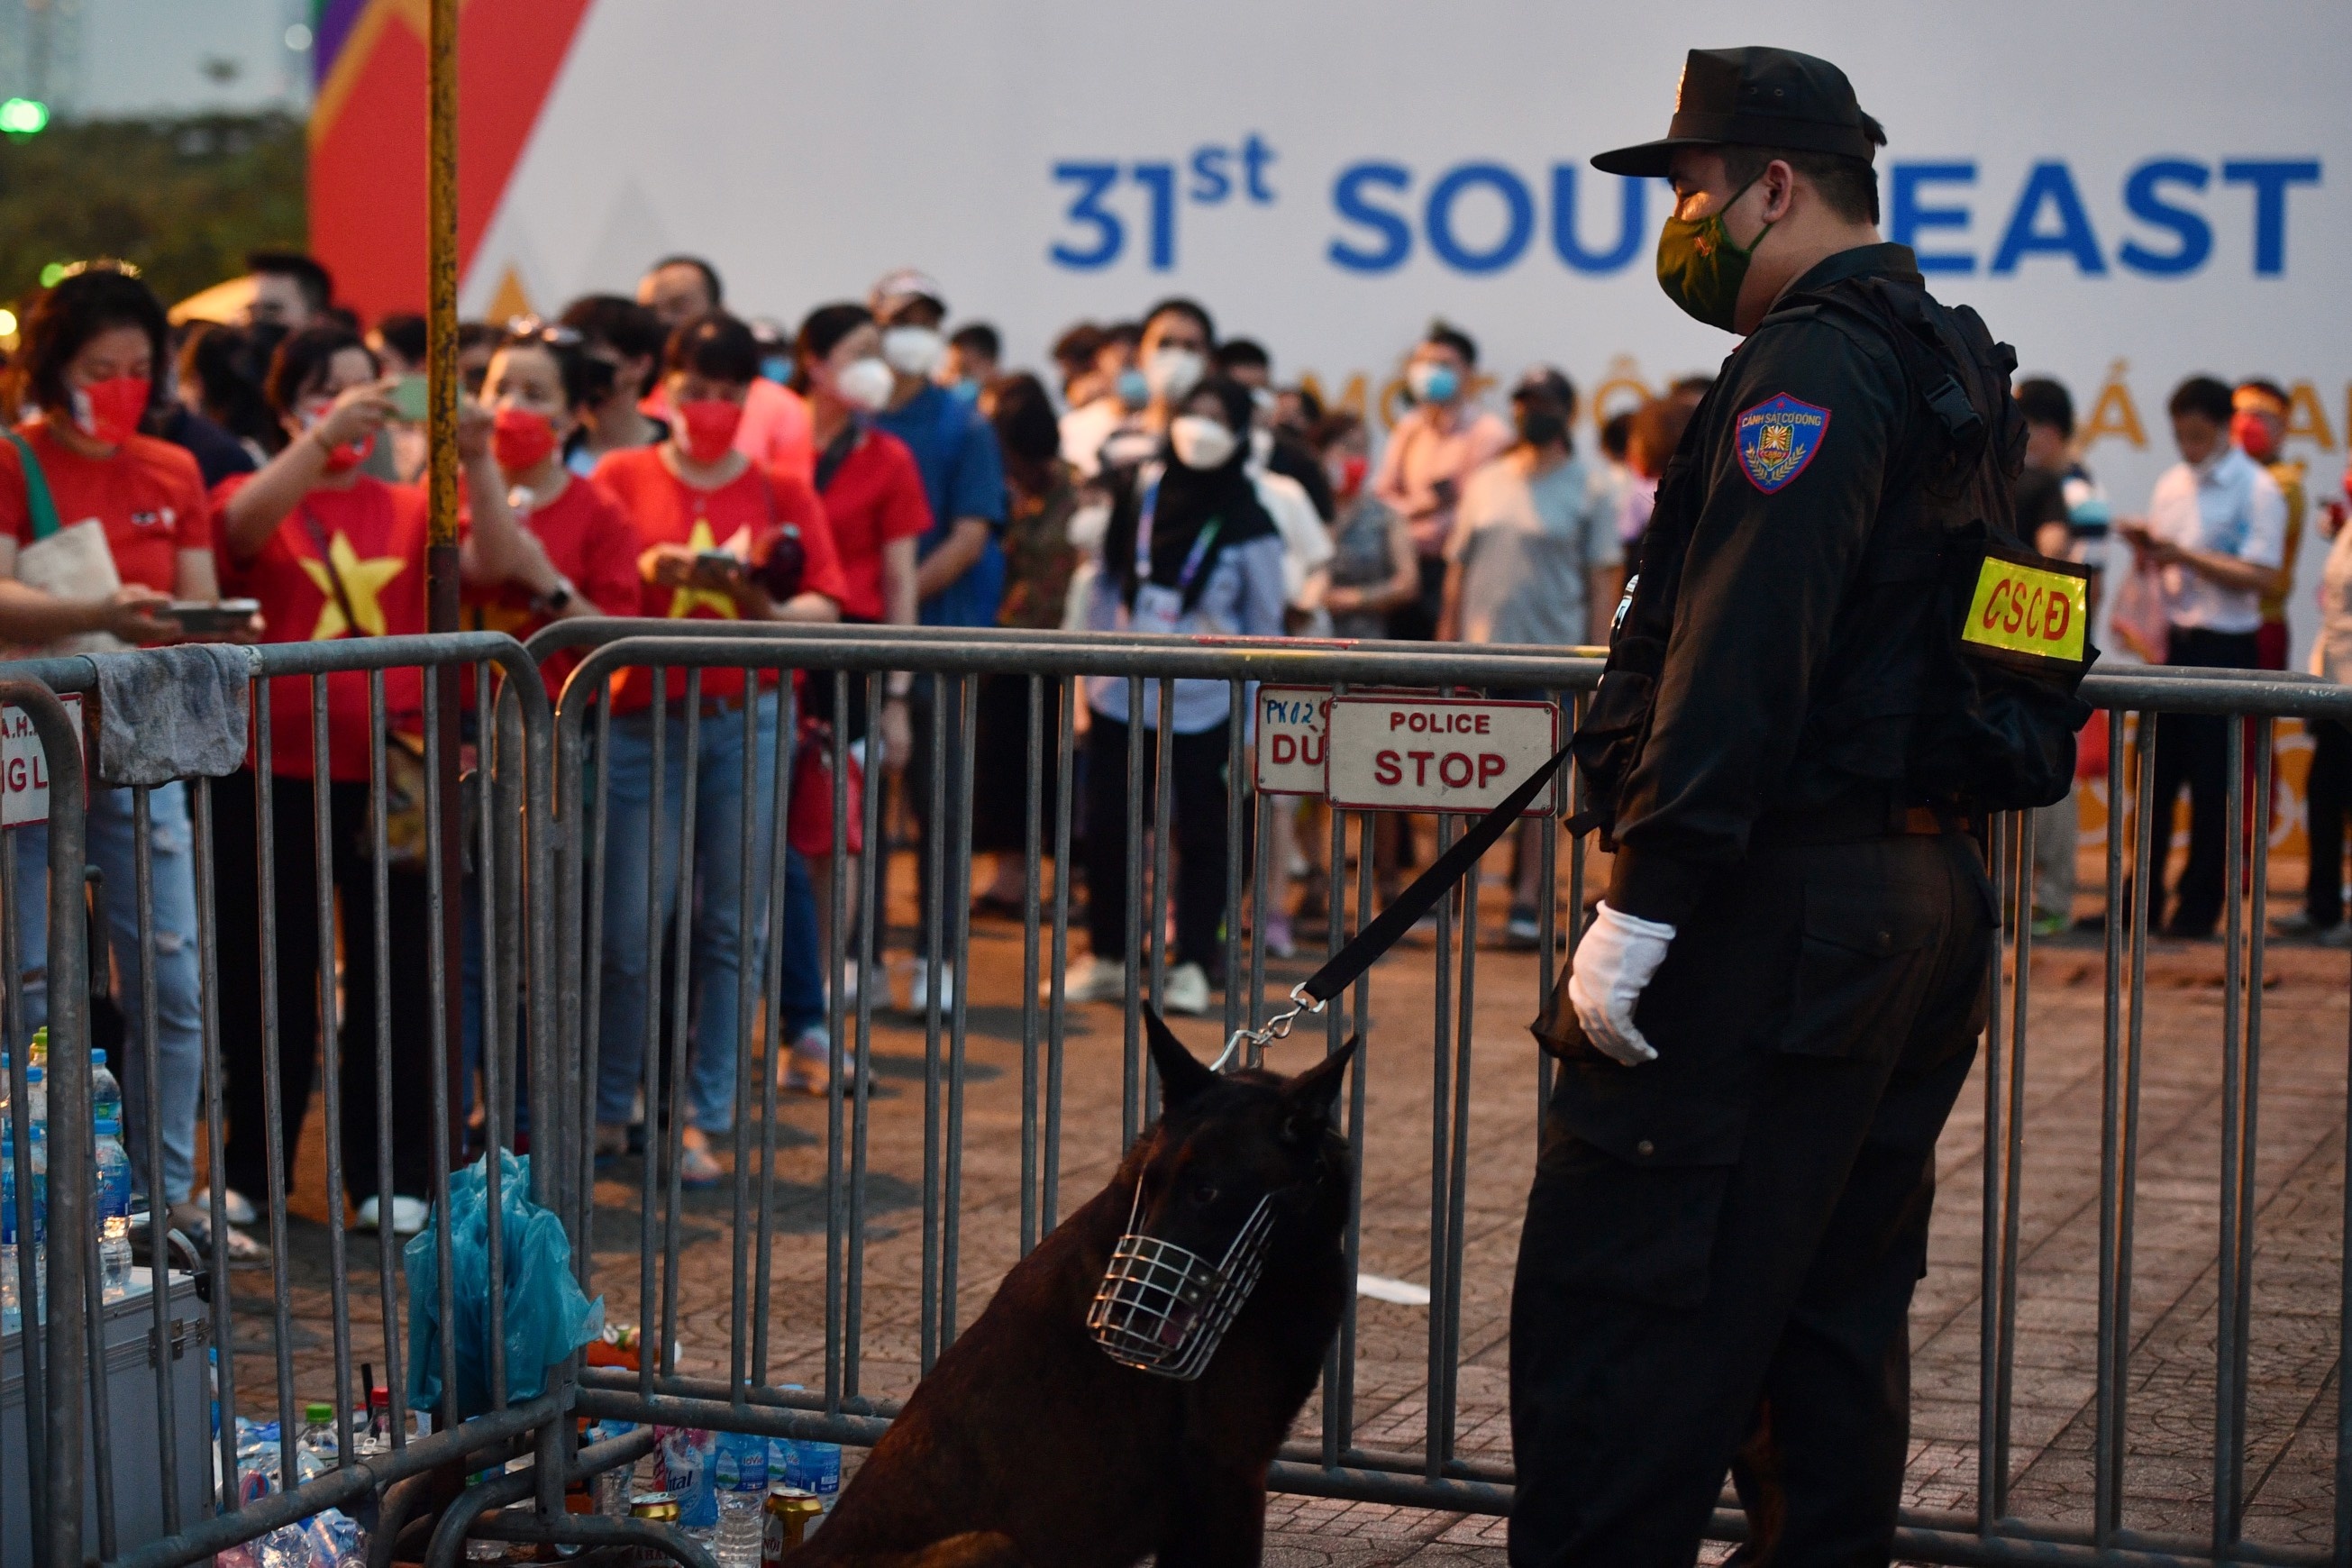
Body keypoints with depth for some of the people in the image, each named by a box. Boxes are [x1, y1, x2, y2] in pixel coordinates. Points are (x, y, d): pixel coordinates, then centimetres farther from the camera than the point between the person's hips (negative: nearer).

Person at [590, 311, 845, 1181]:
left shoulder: (782, 492, 9)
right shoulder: (622, 477, 7)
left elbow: (825, 610, 1)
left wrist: (765, 608, -19)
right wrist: (647, 573, -19)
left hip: (746, 721, 1)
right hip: (641, 720, -1)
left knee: (730, 928, 2)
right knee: (630, 930, -3)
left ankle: (702, 1120, 11)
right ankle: (606, 1108, 14)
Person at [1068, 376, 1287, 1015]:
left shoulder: (1248, 524, -4)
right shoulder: (1136, 494, 4)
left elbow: (1264, 625, -1)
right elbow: (1104, 585, 11)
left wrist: (1254, 720, -4)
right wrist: (1090, 673, 8)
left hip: (1203, 704, -3)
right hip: (1121, 694, 3)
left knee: (1200, 832, 3)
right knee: (1106, 826, 6)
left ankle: (1192, 965, 13)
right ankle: (1106, 957, 18)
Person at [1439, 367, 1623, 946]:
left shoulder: (1590, 485, 1)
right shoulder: (1484, 482, 12)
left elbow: (1605, 578, -2)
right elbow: (1458, 567, 14)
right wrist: (1447, 641, 7)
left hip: (1551, 657, -4)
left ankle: (1528, 899, 3)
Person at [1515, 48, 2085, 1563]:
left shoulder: (1812, 367, -13)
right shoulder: (1955, 369, 18)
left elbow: (1744, 656, -23)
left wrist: (1642, 898, -23)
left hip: (1786, 910, -10)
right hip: (1933, 896, 10)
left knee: (1615, 1317, -8)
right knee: (1836, 1311, 16)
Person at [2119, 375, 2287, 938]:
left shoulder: (2258, 490, -9)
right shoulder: (2173, 484, 11)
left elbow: (2262, 576, -17)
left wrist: (2185, 556, -22)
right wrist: (2144, 544, -3)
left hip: (2225, 647, -6)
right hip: (2174, 640, 6)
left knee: (2210, 784, 0)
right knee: (2154, 773, 7)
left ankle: (2199, 906, 8)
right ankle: (2141, 894, 15)